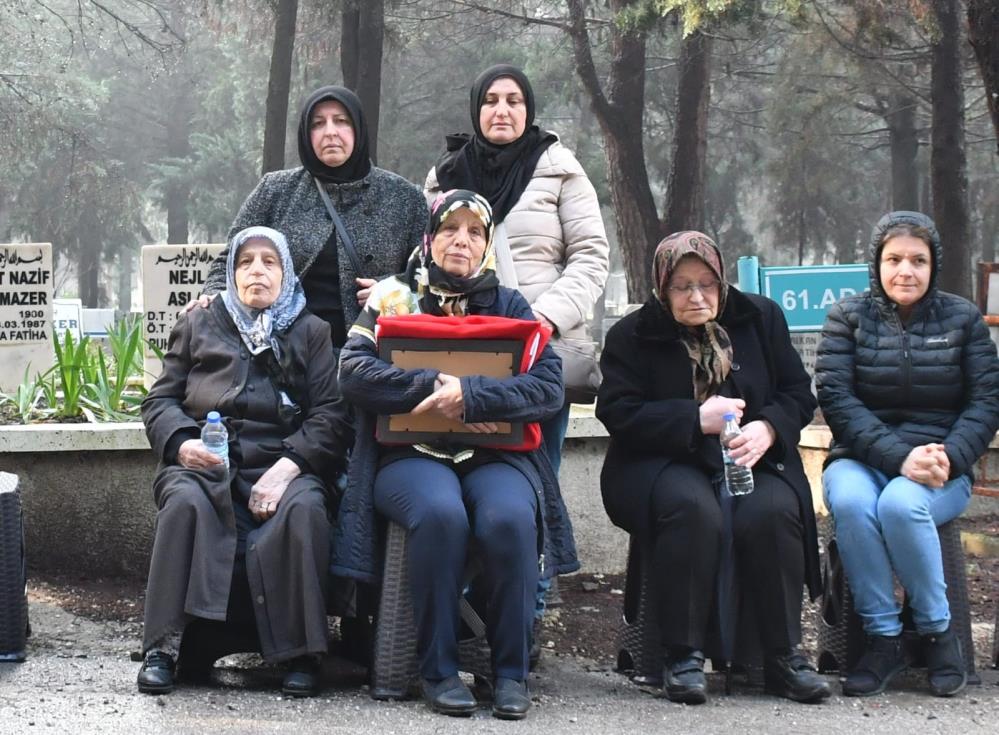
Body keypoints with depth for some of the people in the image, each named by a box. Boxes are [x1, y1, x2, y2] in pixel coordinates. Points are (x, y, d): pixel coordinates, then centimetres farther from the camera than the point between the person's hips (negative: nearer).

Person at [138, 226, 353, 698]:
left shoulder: (312, 332, 18)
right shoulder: (198, 325, 24)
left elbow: (332, 415, 5)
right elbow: (160, 400, 17)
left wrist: (288, 466, -13)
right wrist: (182, 442, -7)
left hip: (280, 464, -1)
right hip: (204, 462, 1)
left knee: (303, 508, -35)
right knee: (186, 502, -34)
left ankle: (300, 653, -29)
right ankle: (164, 646, -33)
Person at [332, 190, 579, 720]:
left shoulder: (508, 305, 15)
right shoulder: (393, 297, 13)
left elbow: (549, 388, -1)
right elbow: (354, 372, -4)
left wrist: (470, 395, -16)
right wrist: (434, 387, -16)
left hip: (494, 456, 1)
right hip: (412, 454, -1)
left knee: (510, 519, -32)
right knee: (440, 514, -35)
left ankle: (511, 670, -19)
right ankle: (438, 670, -23)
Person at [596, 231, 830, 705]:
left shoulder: (761, 319, 11)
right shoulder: (632, 336, 3)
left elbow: (798, 394, 9)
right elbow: (618, 413, -8)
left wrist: (768, 427, -13)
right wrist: (696, 419, -19)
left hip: (750, 461, 2)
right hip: (663, 465, -2)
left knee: (771, 513, -31)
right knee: (692, 509, -36)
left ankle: (784, 657, -19)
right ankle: (684, 657, -28)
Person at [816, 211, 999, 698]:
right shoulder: (849, 316, 7)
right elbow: (835, 397, -6)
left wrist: (948, 458, -18)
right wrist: (898, 457, -19)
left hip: (940, 471, -1)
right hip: (861, 460, 1)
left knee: (901, 503, -35)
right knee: (851, 502, -34)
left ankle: (938, 632, -15)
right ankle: (882, 639, -21)